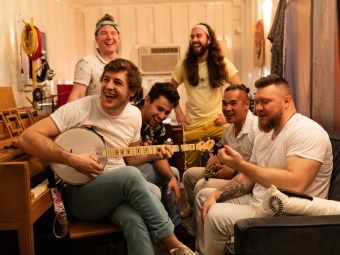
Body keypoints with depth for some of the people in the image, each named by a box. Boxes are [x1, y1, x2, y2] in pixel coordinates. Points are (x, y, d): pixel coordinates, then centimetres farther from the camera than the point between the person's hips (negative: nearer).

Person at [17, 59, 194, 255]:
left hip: (119, 187, 4)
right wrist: (72, 159, -26)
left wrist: (152, 155, -5)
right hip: (78, 193, -4)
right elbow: (27, 138, -19)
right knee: (130, 175, -34)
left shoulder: (134, 115, 3)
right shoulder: (79, 109, -14)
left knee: (136, 220, -34)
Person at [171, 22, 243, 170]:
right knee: (191, 169, 12)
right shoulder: (183, 65, 2)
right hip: (192, 125, 2)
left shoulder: (222, 63, -2)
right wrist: (178, 113, 1)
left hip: (217, 121, -1)